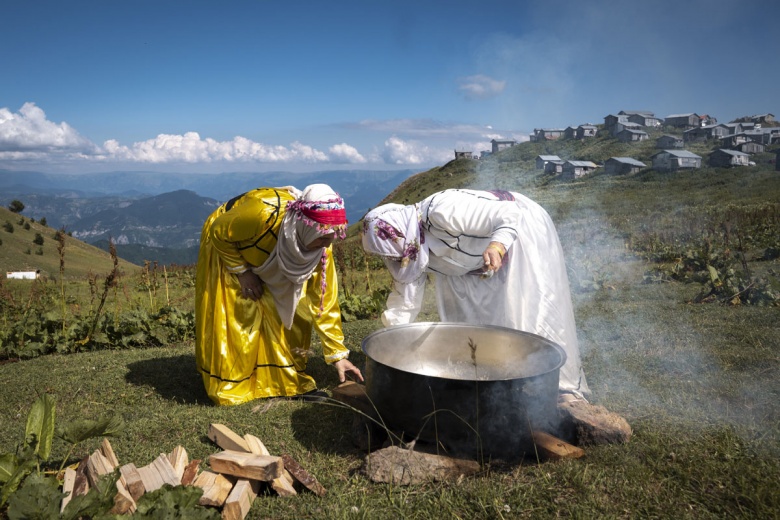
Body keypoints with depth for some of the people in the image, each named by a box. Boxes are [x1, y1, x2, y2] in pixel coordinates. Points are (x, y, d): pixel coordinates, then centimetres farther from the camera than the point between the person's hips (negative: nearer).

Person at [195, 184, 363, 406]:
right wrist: (242, 271, -22)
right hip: (225, 247, -4)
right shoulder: (263, 214, -43)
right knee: (232, 322, -7)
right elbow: (218, 232, -24)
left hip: (268, 261, 5)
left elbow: (323, 298, -19)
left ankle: (289, 380, 12)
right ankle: (230, 387, 10)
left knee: (289, 310, -3)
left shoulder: (319, 242, -26)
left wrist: (337, 354, -18)